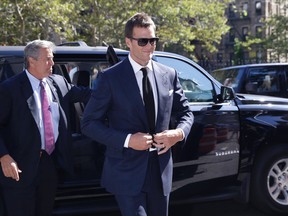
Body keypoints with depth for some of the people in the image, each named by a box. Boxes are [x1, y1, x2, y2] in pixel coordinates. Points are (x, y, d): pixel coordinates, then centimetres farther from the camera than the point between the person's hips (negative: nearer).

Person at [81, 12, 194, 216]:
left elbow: (185, 112, 15)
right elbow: (89, 123, -7)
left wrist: (179, 133, -8)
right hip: (127, 173, -5)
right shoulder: (110, 78, -7)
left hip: (161, 171, 5)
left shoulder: (169, 75, 5)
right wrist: (127, 140, -19)